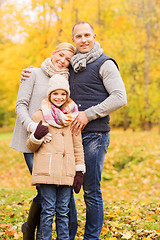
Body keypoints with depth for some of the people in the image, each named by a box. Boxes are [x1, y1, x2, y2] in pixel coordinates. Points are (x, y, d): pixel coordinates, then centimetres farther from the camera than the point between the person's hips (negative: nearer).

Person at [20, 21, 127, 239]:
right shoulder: (72, 66, 17)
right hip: (72, 135, 7)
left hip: (95, 135, -6)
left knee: (91, 189, -3)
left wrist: (89, 114, -15)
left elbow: (120, 98, -11)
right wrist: (29, 76, 12)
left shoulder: (104, 64, -2)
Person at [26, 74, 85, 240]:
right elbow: (30, 146, 9)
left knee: (63, 210, 7)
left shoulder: (72, 117, 12)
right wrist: (36, 137, -14)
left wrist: (79, 172, 10)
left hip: (66, 172, 2)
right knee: (48, 210, -2)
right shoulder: (39, 116, 5)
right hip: (46, 169, -2)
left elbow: (77, 145, 15)